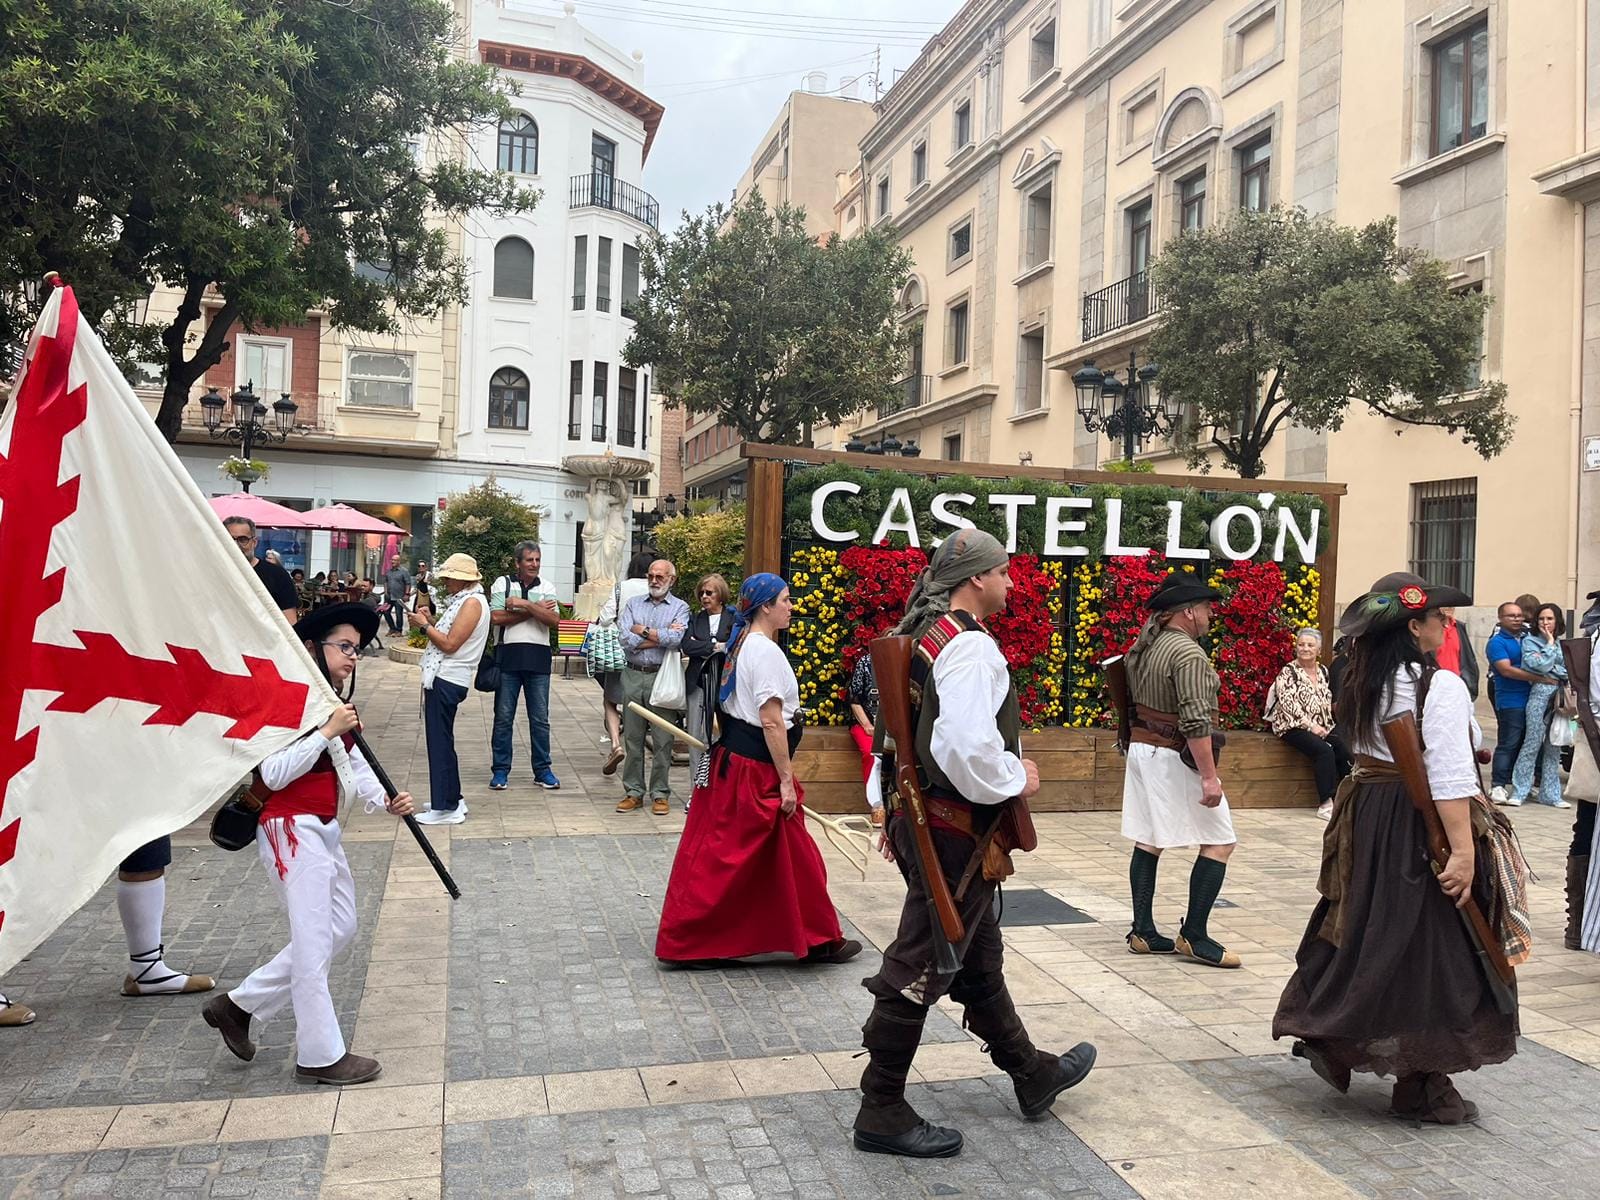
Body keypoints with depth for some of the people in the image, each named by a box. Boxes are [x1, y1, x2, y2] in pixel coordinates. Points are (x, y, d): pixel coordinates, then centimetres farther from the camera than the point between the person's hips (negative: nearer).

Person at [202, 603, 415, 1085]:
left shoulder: (335, 705, 14)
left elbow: (354, 768, 7)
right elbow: (274, 774, -23)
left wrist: (385, 801, -9)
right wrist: (327, 731, -25)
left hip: (323, 829, 10)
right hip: (291, 830, -10)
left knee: (341, 928, 16)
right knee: (314, 943, -4)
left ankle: (239, 1005, 25)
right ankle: (320, 1056, 7)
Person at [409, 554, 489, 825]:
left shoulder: (473, 602, -13)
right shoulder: (462, 601, 18)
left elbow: (450, 644, -18)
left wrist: (424, 625, -8)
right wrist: (431, 620, 8)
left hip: (448, 680, -10)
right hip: (443, 678, 10)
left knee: (440, 742, -6)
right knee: (441, 741, 15)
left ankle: (445, 808, -2)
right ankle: (451, 800, 23)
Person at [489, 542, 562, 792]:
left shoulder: (546, 588, 9)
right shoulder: (503, 583, 4)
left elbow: (554, 620, -6)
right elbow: (497, 617, -9)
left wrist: (523, 604, -13)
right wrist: (534, 609, -9)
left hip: (538, 658, 2)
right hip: (509, 656, -1)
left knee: (540, 718, 6)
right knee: (503, 717, 3)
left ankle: (542, 770, 14)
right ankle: (500, 770, 13)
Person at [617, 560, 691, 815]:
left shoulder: (680, 608, 4)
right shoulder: (633, 604, 11)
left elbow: (676, 639, -15)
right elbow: (627, 640, -4)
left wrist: (644, 631, -6)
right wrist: (661, 636, -7)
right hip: (633, 676, 3)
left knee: (662, 739, 1)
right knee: (633, 737, 7)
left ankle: (660, 794, 11)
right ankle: (633, 792, 16)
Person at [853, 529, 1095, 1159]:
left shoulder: (922, 633, 11)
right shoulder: (971, 645, -20)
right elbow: (968, 748, -34)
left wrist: (894, 810, 23)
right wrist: (1017, 777, -15)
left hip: (918, 814, 11)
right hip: (955, 829, -11)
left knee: (979, 958, 22)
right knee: (919, 970, 0)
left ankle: (1031, 1073, 40)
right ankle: (881, 1112, 12)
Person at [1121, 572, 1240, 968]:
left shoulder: (1144, 647, 9)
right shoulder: (1188, 653, -18)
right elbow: (1196, 722, -23)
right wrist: (1209, 776, -22)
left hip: (1142, 749, 9)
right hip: (1175, 758, -9)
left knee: (1148, 842, 12)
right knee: (1220, 843, -1)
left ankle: (1142, 932, 16)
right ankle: (1194, 936, 1)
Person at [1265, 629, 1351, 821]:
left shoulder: (1323, 671, 13)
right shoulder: (1288, 672, -5)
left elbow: (1327, 701, 21)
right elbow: (1288, 704, -14)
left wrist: (1326, 725, 5)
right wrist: (1311, 725, -18)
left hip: (1321, 726, 6)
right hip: (1294, 726, -6)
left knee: (1344, 748, -19)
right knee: (1325, 750, -28)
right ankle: (1325, 804, -25)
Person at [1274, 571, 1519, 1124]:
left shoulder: (1365, 685, 7)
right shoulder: (1440, 686, -16)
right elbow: (1450, 777, -23)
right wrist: (1463, 851, -24)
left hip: (1367, 822, 7)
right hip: (1421, 831, -7)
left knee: (1369, 941, 18)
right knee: (1428, 952, 4)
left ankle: (1331, 1038, 22)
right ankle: (1420, 1085, 14)